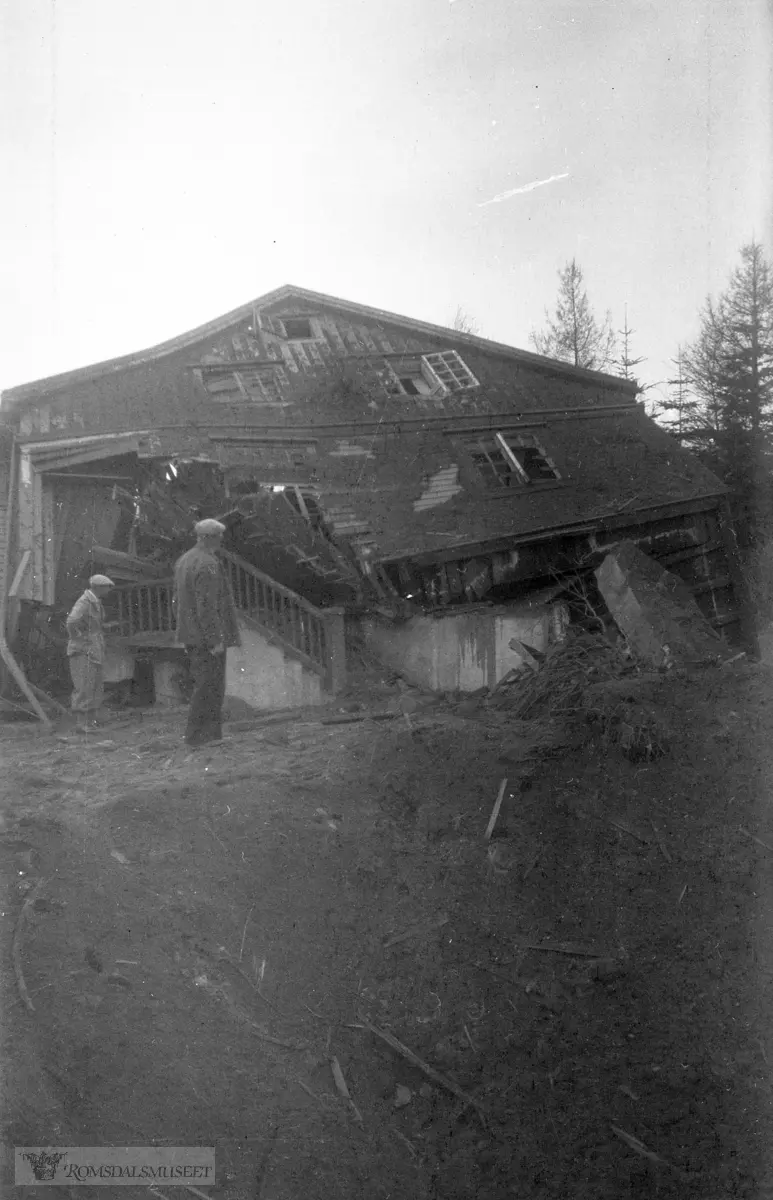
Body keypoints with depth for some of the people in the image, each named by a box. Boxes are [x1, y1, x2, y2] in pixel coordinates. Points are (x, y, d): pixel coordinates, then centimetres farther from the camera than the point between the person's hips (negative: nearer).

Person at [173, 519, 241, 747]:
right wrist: (216, 640, -21)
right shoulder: (208, 565, -17)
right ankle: (197, 735, 0)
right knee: (209, 687, -3)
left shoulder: (183, 561, 13)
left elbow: (178, 601, 18)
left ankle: (212, 734, 20)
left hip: (191, 635, 10)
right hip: (208, 637, -10)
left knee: (204, 684, 15)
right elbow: (207, 606, -22)